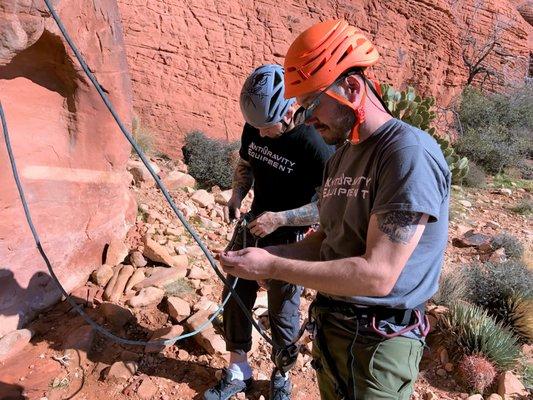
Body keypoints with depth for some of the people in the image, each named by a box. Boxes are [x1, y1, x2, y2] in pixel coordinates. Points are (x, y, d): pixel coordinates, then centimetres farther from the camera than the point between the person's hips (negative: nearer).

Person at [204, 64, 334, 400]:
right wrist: (236, 197, -7)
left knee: (283, 312, 10)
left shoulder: (315, 144, -24)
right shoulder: (254, 128, -5)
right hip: (253, 227, 6)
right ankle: (238, 372, 36)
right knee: (235, 298, 13)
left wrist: (280, 218, -27)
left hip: (288, 240, -6)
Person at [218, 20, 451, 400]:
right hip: (328, 325, 8)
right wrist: (265, 253, -4)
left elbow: (377, 275, -26)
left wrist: (272, 266, -22)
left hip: (377, 343, -7)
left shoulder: (409, 152, -21)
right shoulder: (341, 157, 6)